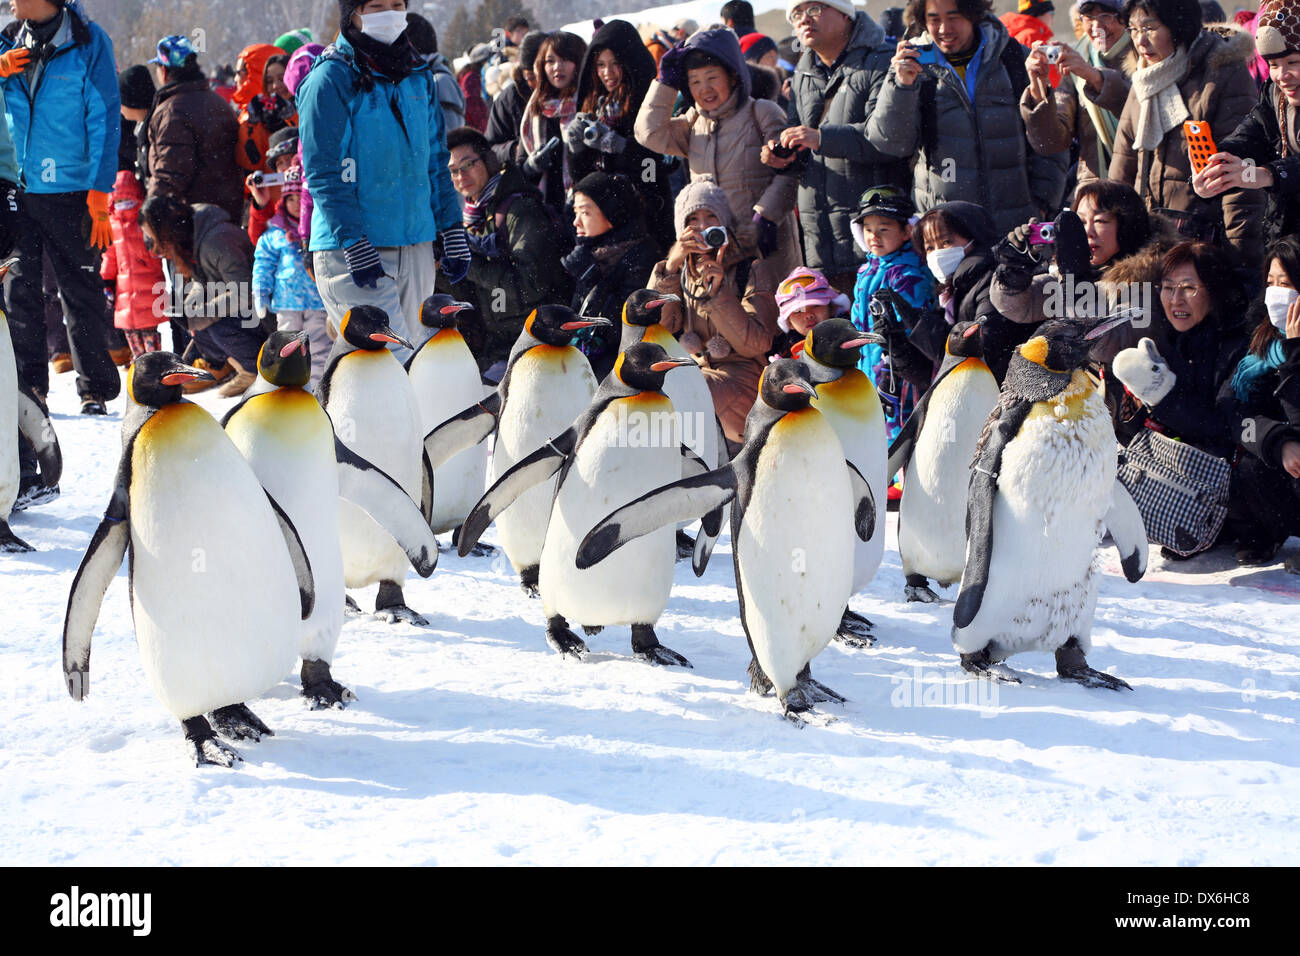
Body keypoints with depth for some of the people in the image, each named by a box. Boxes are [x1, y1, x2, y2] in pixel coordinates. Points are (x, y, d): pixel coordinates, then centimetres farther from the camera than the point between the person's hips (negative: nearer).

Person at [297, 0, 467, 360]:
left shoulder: (418, 75, 13)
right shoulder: (332, 78, -8)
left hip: (415, 244, 7)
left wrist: (452, 229, 13)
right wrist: (355, 244, -19)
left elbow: (435, 159, 20)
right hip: (349, 249, -7)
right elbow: (323, 173, -12)